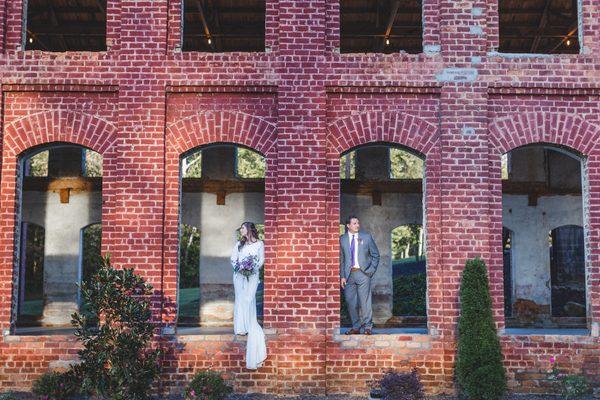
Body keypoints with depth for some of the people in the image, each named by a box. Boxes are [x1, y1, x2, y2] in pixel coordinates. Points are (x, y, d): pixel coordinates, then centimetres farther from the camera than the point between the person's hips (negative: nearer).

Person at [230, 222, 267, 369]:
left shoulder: (259, 244, 7)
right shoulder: (239, 244, 17)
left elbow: (261, 260, 1)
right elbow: (233, 259, 10)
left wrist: (252, 268, -14)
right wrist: (239, 268, -8)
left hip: (252, 275, -3)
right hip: (239, 275, 3)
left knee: (249, 299, -13)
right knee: (240, 299, -2)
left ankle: (249, 327, -10)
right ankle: (240, 328, 0)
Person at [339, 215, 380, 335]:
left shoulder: (366, 237, 6)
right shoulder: (342, 239, 6)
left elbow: (375, 255, 10)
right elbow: (341, 259, 7)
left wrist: (371, 270, -1)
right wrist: (342, 276, 0)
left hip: (363, 273, -1)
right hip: (348, 274, 1)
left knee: (365, 300, -4)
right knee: (350, 301, 4)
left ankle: (368, 327, 7)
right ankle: (355, 327, 14)